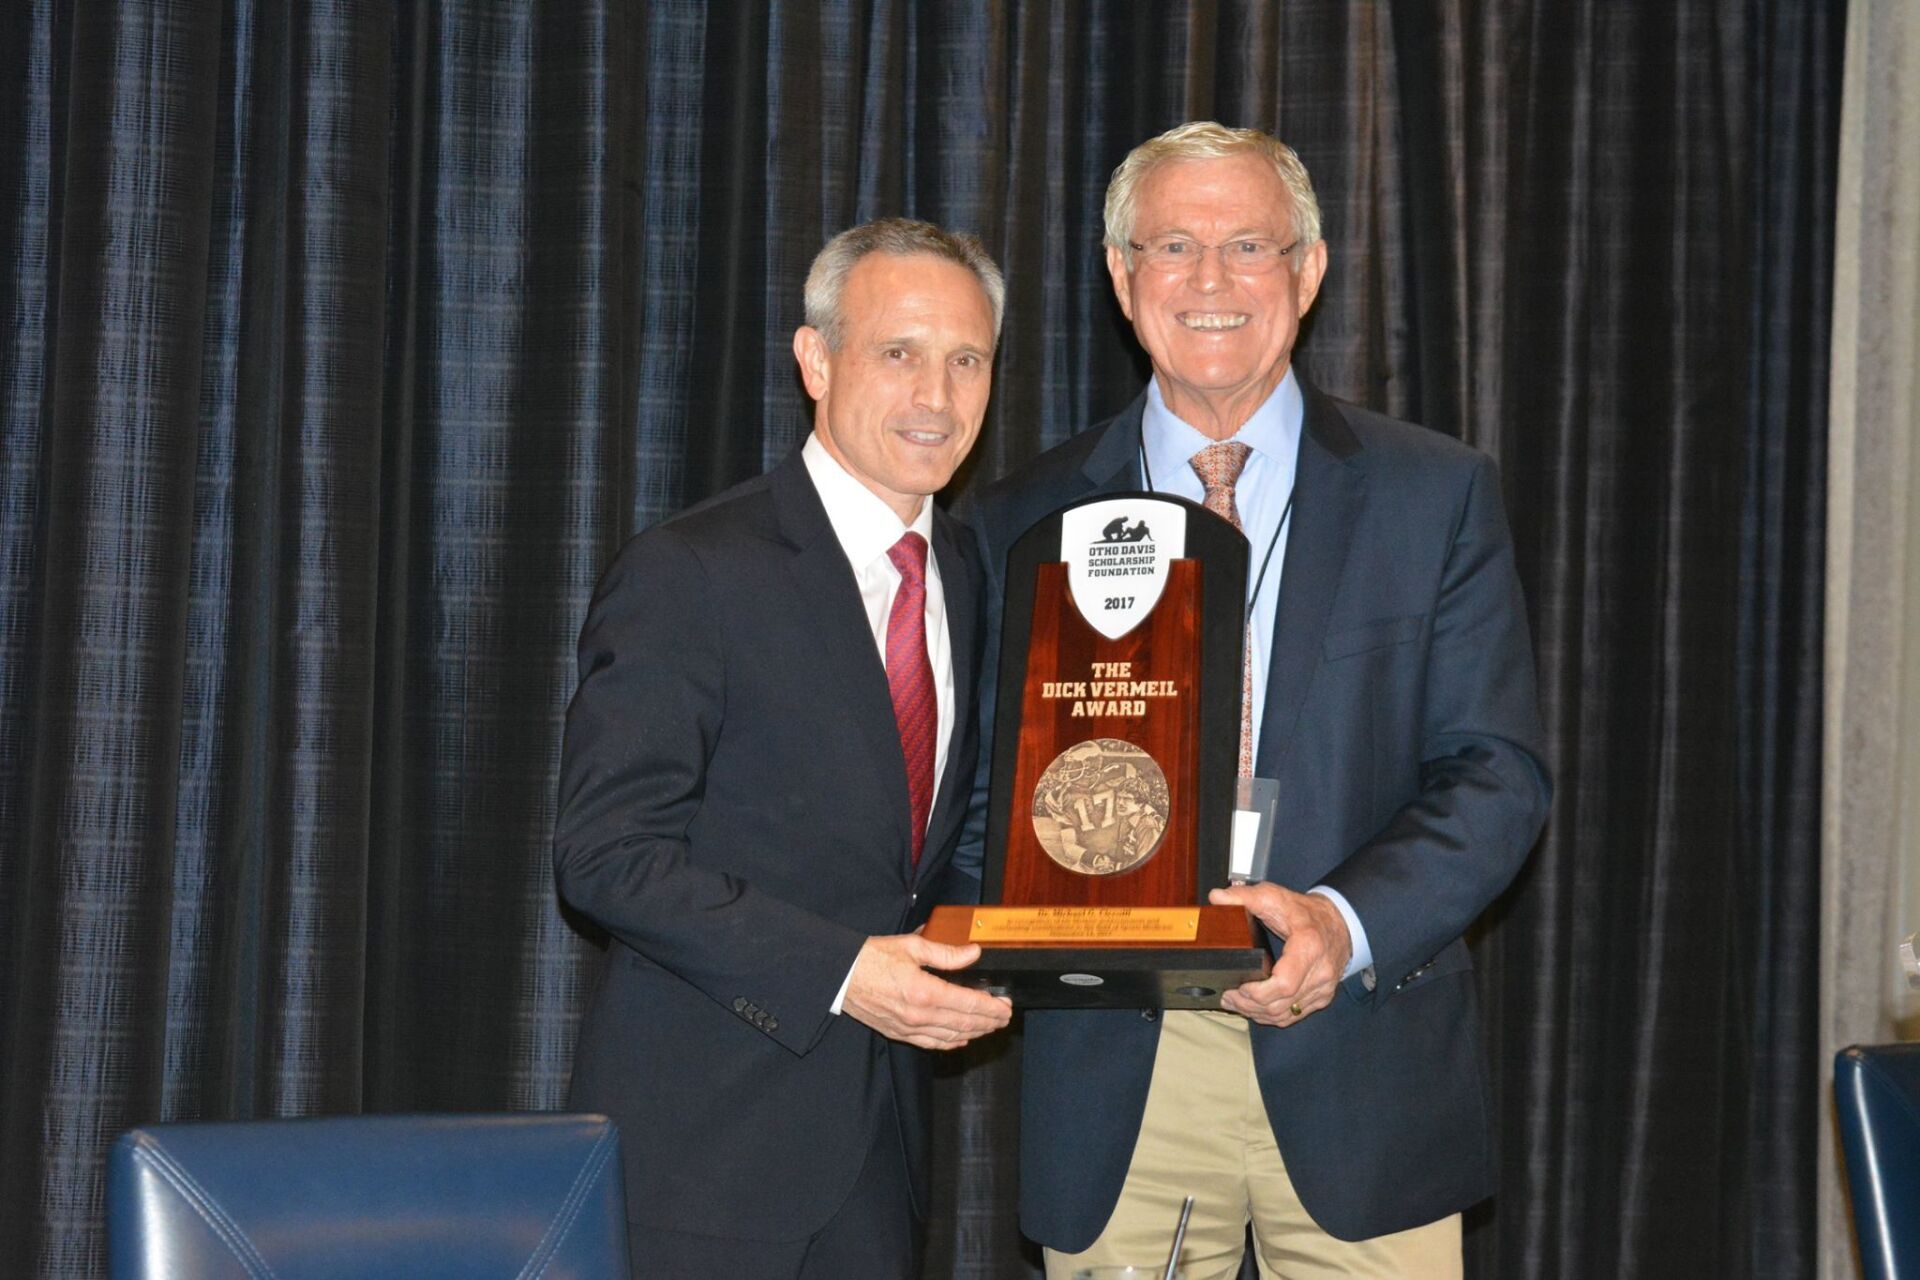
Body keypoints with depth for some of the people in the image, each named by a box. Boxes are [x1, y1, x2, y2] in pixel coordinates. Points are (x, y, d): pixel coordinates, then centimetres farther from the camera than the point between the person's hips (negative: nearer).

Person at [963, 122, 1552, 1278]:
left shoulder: (1437, 496, 5)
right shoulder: (1032, 518, 9)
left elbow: (1499, 774, 0)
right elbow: (991, 786, 11)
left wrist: (1345, 922, -17)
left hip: (1355, 1071, -1)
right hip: (1112, 1083, 1)